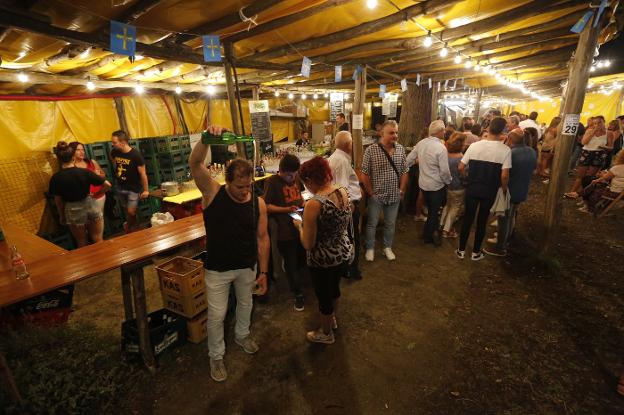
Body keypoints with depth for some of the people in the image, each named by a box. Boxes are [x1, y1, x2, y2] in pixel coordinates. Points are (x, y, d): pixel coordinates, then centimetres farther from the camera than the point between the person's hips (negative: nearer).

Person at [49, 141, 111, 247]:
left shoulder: (56, 178, -12)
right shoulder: (85, 172, -14)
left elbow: (58, 200, -3)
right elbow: (107, 185, -14)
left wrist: (62, 216, 11)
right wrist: (95, 195, 1)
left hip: (73, 212, 0)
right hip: (91, 207, 0)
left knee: (82, 243, 20)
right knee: (98, 240, 15)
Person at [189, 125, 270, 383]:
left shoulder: (258, 203, -11)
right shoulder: (213, 193, -16)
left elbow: (262, 238, -5)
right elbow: (195, 163, -31)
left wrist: (263, 271, -3)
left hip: (247, 267, 3)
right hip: (217, 269, -2)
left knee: (245, 304, 26)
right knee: (217, 315, 12)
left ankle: (242, 335, 56)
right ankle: (216, 356, 38)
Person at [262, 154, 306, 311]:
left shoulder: (296, 178, 5)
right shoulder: (272, 182, -13)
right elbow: (267, 206, -15)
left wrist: (303, 202, 1)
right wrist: (287, 209, -24)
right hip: (286, 231, -6)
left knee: (302, 261, 21)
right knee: (291, 264, 8)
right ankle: (298, 294, 27)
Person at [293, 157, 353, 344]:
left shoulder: (314, 205, -29)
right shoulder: (344, 192, -8)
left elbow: (308, 244, -24)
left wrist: (300, 225, -5)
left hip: (323, 261, -7)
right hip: (345, 253, 7)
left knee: (324, 296, 19)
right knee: (334, 287, 31)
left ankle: (326, 334, 45)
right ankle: (332, 319, 59)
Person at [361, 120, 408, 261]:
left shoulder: (401, 149, 0)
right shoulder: (371, 150, -14)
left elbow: (404, 171, 6)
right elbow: (364, 174, -11)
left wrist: (402, 190, 1)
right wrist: (370, 192, -9)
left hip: (394, 195, 4)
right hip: (376, 195, -3)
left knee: (390, 224, 17)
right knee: (372, 224, 11)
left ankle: (387, 247, 36)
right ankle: (370, 248, 29)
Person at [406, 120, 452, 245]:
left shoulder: (421, 143, -3)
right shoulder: (441, 148, -22)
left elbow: (408, 160, 3)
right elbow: (444, 171, -21)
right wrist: (449, 180, -4)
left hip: (423, 183, 6)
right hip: (436, 185, -6)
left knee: (431, 209, 23)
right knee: (435, 211, 12)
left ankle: (432, 231, 37)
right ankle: (428, 235, 23)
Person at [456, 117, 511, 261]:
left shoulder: (474, 146, -7)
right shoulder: (505, 150, -12)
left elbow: (460, 167, -5)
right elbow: (504, 175, -15)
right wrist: (504, 189, 3)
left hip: (472, 188, 1)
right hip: (490, 191, -1)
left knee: (467, 218, 13)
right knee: (482, 221, 12)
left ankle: (461, 250, 21)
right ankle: (476, 252, 24)